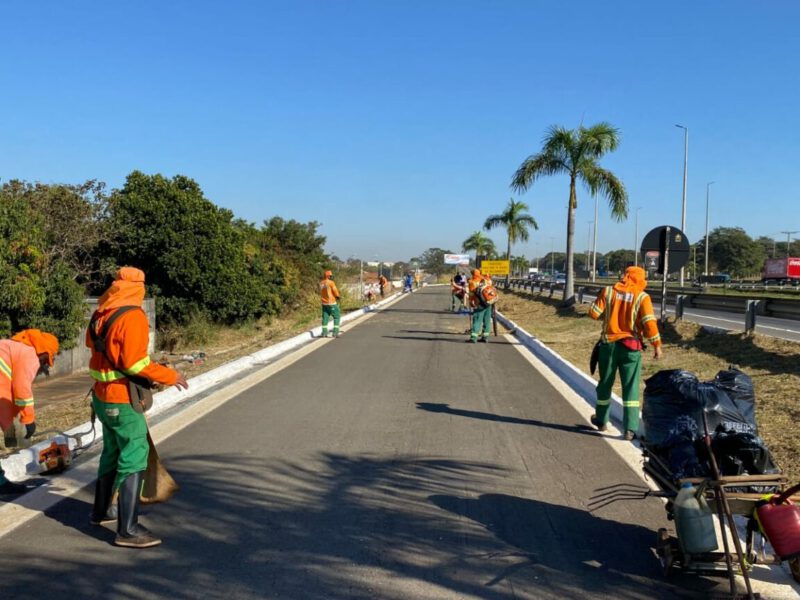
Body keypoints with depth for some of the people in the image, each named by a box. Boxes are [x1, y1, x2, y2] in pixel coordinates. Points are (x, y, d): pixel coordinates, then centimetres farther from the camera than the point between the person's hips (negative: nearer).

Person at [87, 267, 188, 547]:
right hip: (123, 401, -9)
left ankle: (101, 510, 39)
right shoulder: (133, 317, -20)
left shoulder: (101, 314, 4)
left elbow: (92, 343, 19)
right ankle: (128, 529, -5)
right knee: (134, 459, -5)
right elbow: (135, 362, -25)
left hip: (102, 396, 9)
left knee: (112, 451, 24)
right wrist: (169, 376, -15)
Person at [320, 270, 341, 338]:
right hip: (332, 303, -6)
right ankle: (335, 332, -4)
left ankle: (324, 333, 8)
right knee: (336, 317, 3)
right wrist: (337, 297, 5)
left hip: (324, 303, 6)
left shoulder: (321, 283, 7)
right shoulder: (331, 282, -13)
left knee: (325, 318, 10)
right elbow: (335, 290, -10)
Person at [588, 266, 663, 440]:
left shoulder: (608, 291, -2)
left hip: (608, 345, 2)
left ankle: (601, 420, 31)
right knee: (631, 388, 3)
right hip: (630, 347, -2)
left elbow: (594, 313, -5)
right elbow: (649, 323, -13)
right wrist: (657, 345, -4)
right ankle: (630, 428, -3)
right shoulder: (642, 297, -7)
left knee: (605, 384, 17)